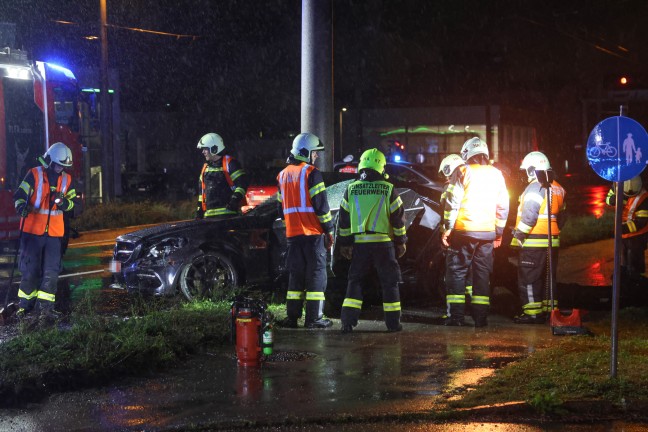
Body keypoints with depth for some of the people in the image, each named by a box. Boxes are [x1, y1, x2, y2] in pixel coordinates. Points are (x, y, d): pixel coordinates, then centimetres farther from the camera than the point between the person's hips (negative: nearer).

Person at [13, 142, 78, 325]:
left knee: (51, 272, -1)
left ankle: (45, 308, 4)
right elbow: (20, 195, -5)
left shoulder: (66, 180, 8)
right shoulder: (34, 175, -6)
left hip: (54, 234, 3)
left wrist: (64, 202, -10)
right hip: (32, 231, -3)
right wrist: (22, 206, -27)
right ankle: (25, 305, 18)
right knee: (30, 270, 2)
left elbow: (73, 201, 13)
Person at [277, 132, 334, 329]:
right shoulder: (311, 173, -9)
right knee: (316, 273, -2)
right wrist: (329, 230, -6)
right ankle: (314, 318, -4)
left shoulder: (283, 175, 14)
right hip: (313, 232, -6)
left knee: (296, 274, 12)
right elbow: (321, 205, -12)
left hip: (292, 233, 7)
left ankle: (292, 317, 10)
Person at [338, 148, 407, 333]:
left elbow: (344, 219, 7)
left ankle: (348, 320, -2)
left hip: (360, 243, 1)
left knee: (355, 281, 8)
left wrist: (344, 243, 15)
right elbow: (398, 217, 2)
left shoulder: (351, 189, 3)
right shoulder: (388, 190, -1)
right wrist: (401, 242, 11)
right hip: (383, 242, -1)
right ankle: (393, 322, 9)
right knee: (389, 282, 8)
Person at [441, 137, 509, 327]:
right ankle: (480, 317, 6)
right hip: (487, 232, 4)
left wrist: (447, 229, -5)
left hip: (464, 231, -4)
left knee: (456, 272, 2)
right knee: (482, 273, 9)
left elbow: (452, 203, -10)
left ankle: (456, 315, -4)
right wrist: (499, 233, 19)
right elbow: (503, 207, 13)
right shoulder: (496, 175, 10)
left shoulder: (462, 172, -4)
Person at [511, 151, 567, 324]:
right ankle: (549, 309, 17)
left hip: (533, 241, -9)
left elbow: (529, 215, -20)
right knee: (548, 277, 14)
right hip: (552, 241, 9)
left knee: (529, 277, -4)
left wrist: (518, 235, -15)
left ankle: (532, 312, -6)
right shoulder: (558, 188, 15)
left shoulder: (535, 187, -13)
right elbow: (562, 215, 18)